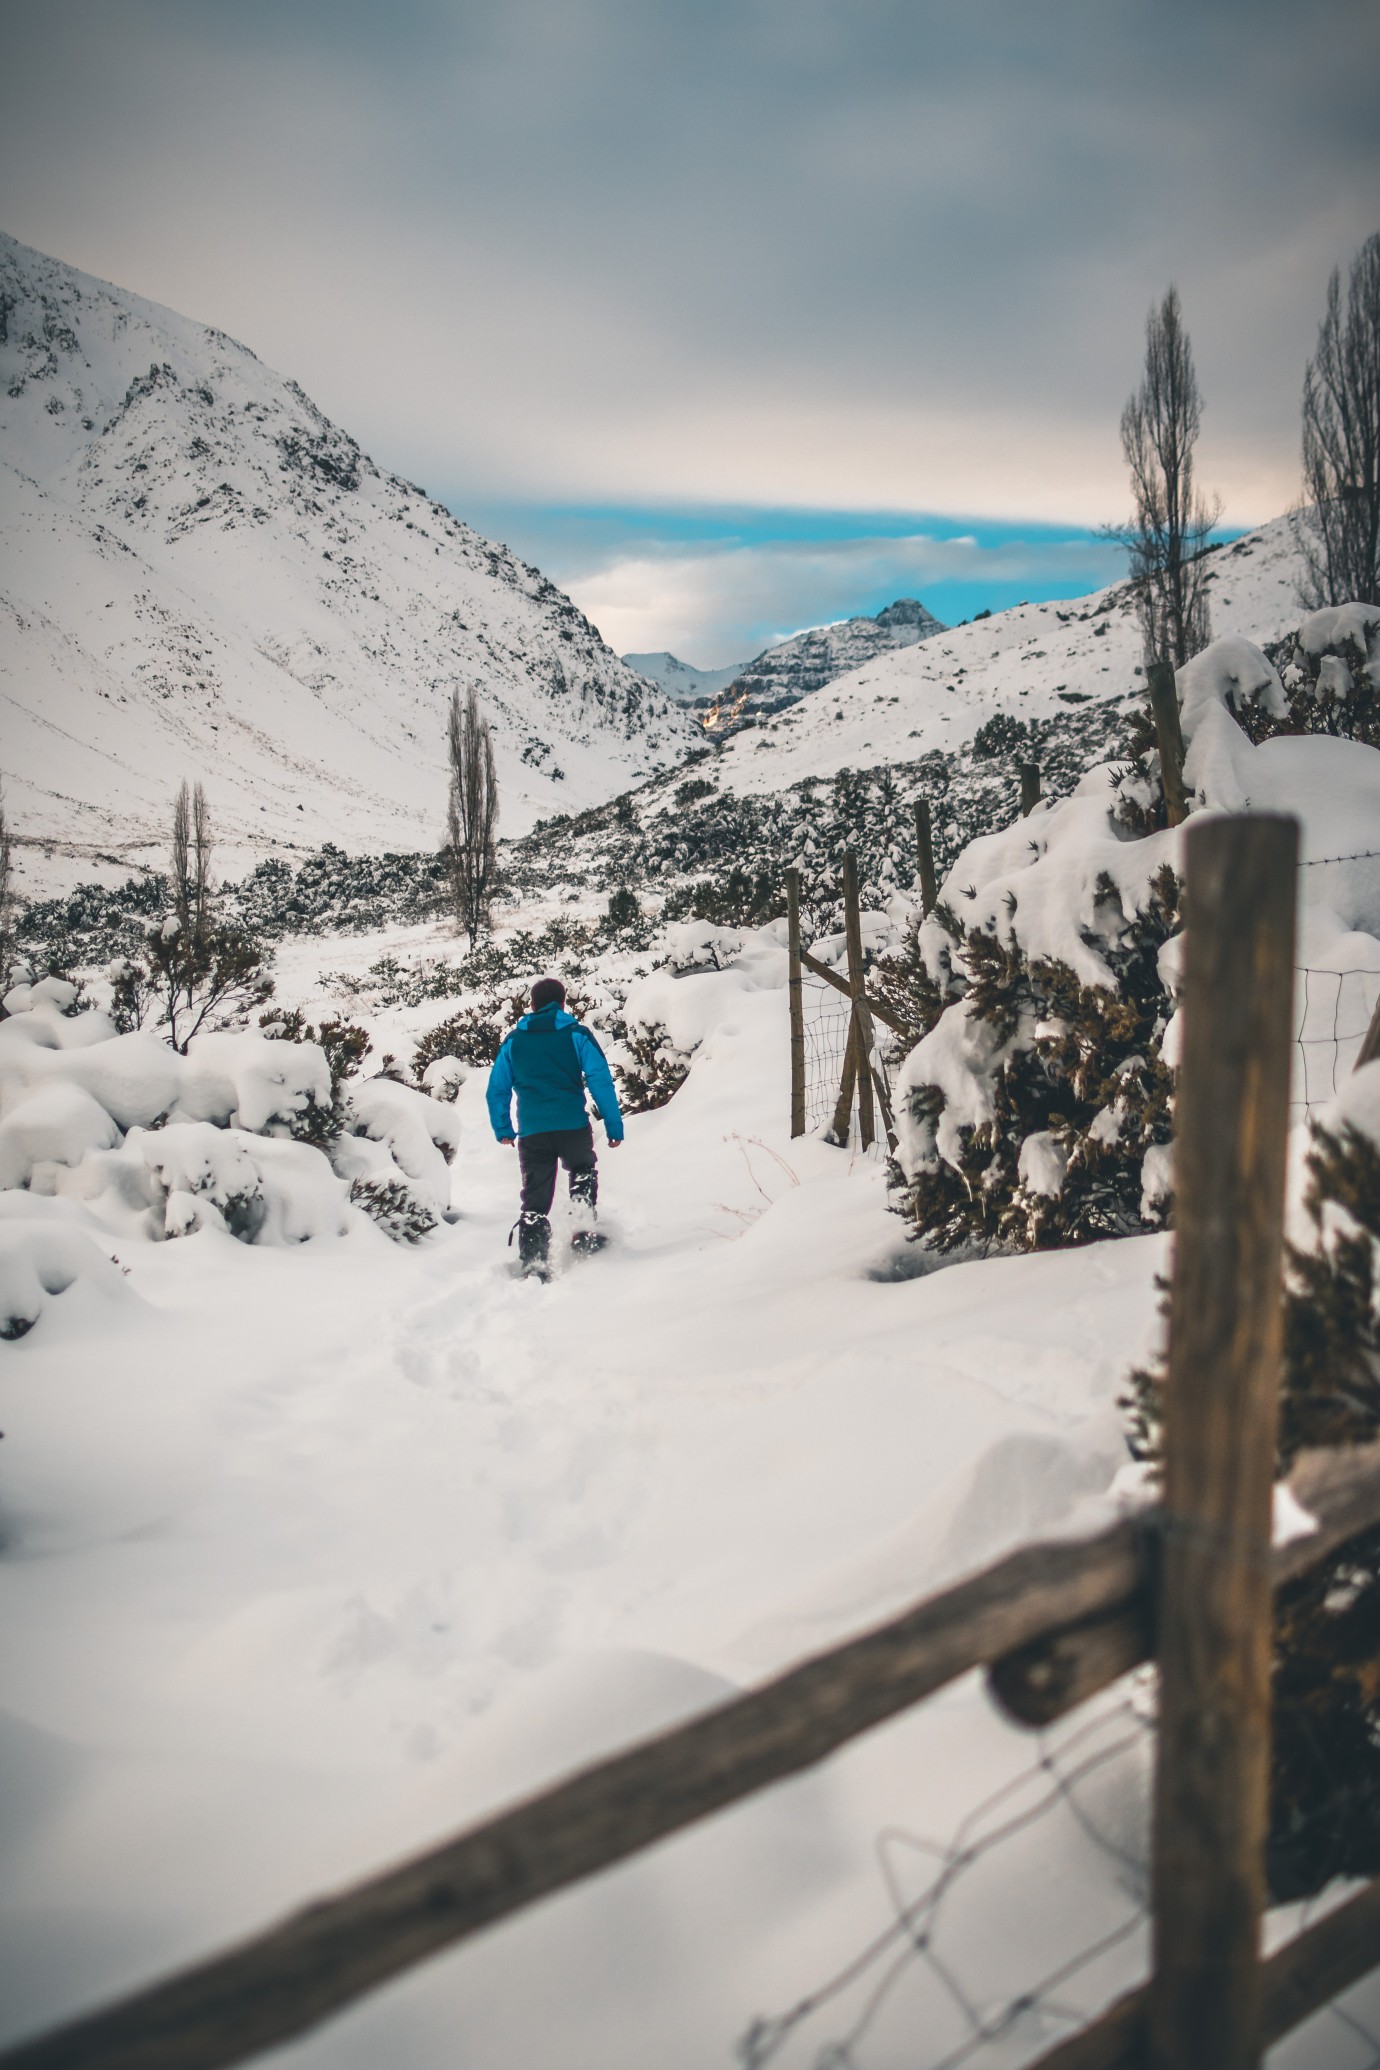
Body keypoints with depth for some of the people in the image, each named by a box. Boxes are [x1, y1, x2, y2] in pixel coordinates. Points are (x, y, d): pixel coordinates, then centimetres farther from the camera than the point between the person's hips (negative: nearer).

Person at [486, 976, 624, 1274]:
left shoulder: (514, 1041, 11)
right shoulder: (577, 1035, 2)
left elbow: (496, 1090, 13)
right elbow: (601, 1081, -5)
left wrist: (503, 1130, 24)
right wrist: (614, 1125, -3)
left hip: (532, 1131, 1)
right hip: (573, 1127, -1)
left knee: (534, 1201, 9)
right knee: (583, 1172, 26)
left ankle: (532, 1263, -1)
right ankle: (584, 1235, 10)